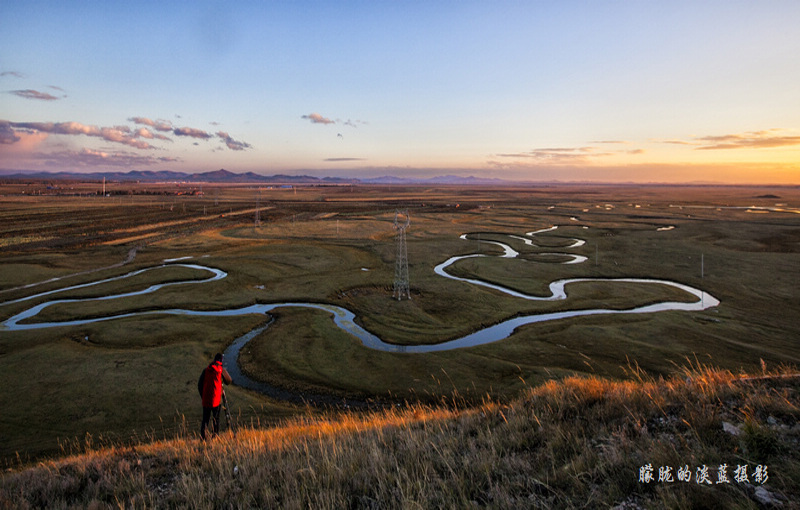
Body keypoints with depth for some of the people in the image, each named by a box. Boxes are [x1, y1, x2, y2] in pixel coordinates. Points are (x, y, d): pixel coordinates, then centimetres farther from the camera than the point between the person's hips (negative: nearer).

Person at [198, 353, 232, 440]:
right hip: (216, 399, -3)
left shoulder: (206, 370, 7)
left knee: (205, 419, 8)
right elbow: (229, 381, 10)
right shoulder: (221, 370, -4)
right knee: (216, 419, 6)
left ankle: (203, 437, -1)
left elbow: (200, 385, 8)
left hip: (206, 399, 3)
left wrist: (202, 396, 17)